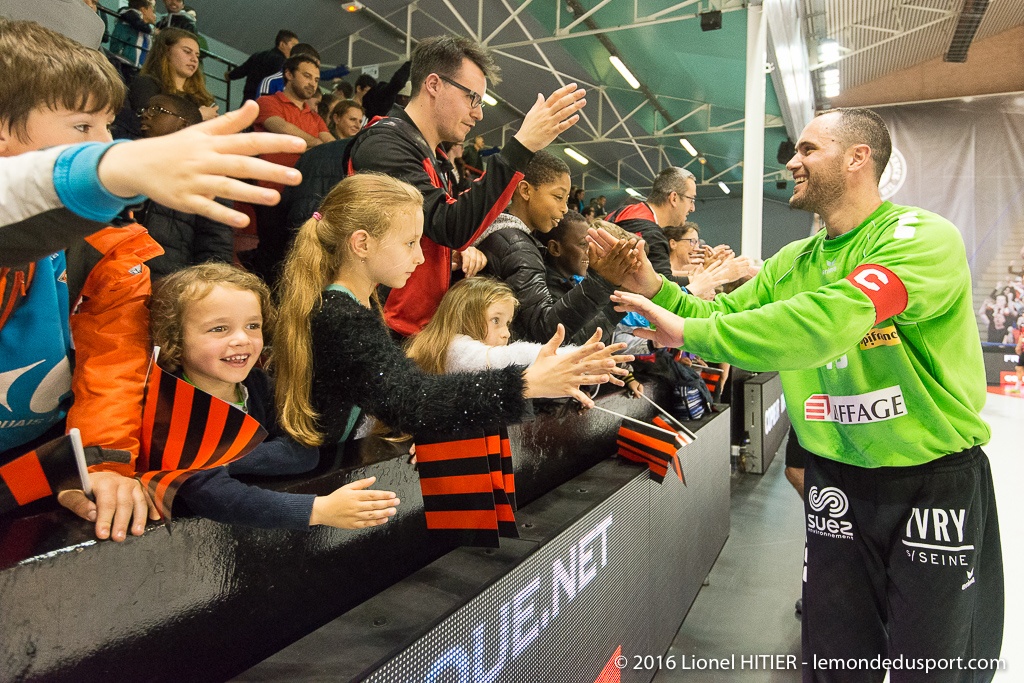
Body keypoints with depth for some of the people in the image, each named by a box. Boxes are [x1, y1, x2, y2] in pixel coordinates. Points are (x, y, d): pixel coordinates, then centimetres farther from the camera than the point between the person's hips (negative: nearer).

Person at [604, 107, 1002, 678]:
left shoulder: (924, 238, -17)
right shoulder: (792, 264, 6)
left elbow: (823, 322, -32)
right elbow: (725, 314, 3)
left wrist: (689, 331, -31)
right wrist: (654, 287, -15)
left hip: (936, 476, -5)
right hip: (838, 480, 5)